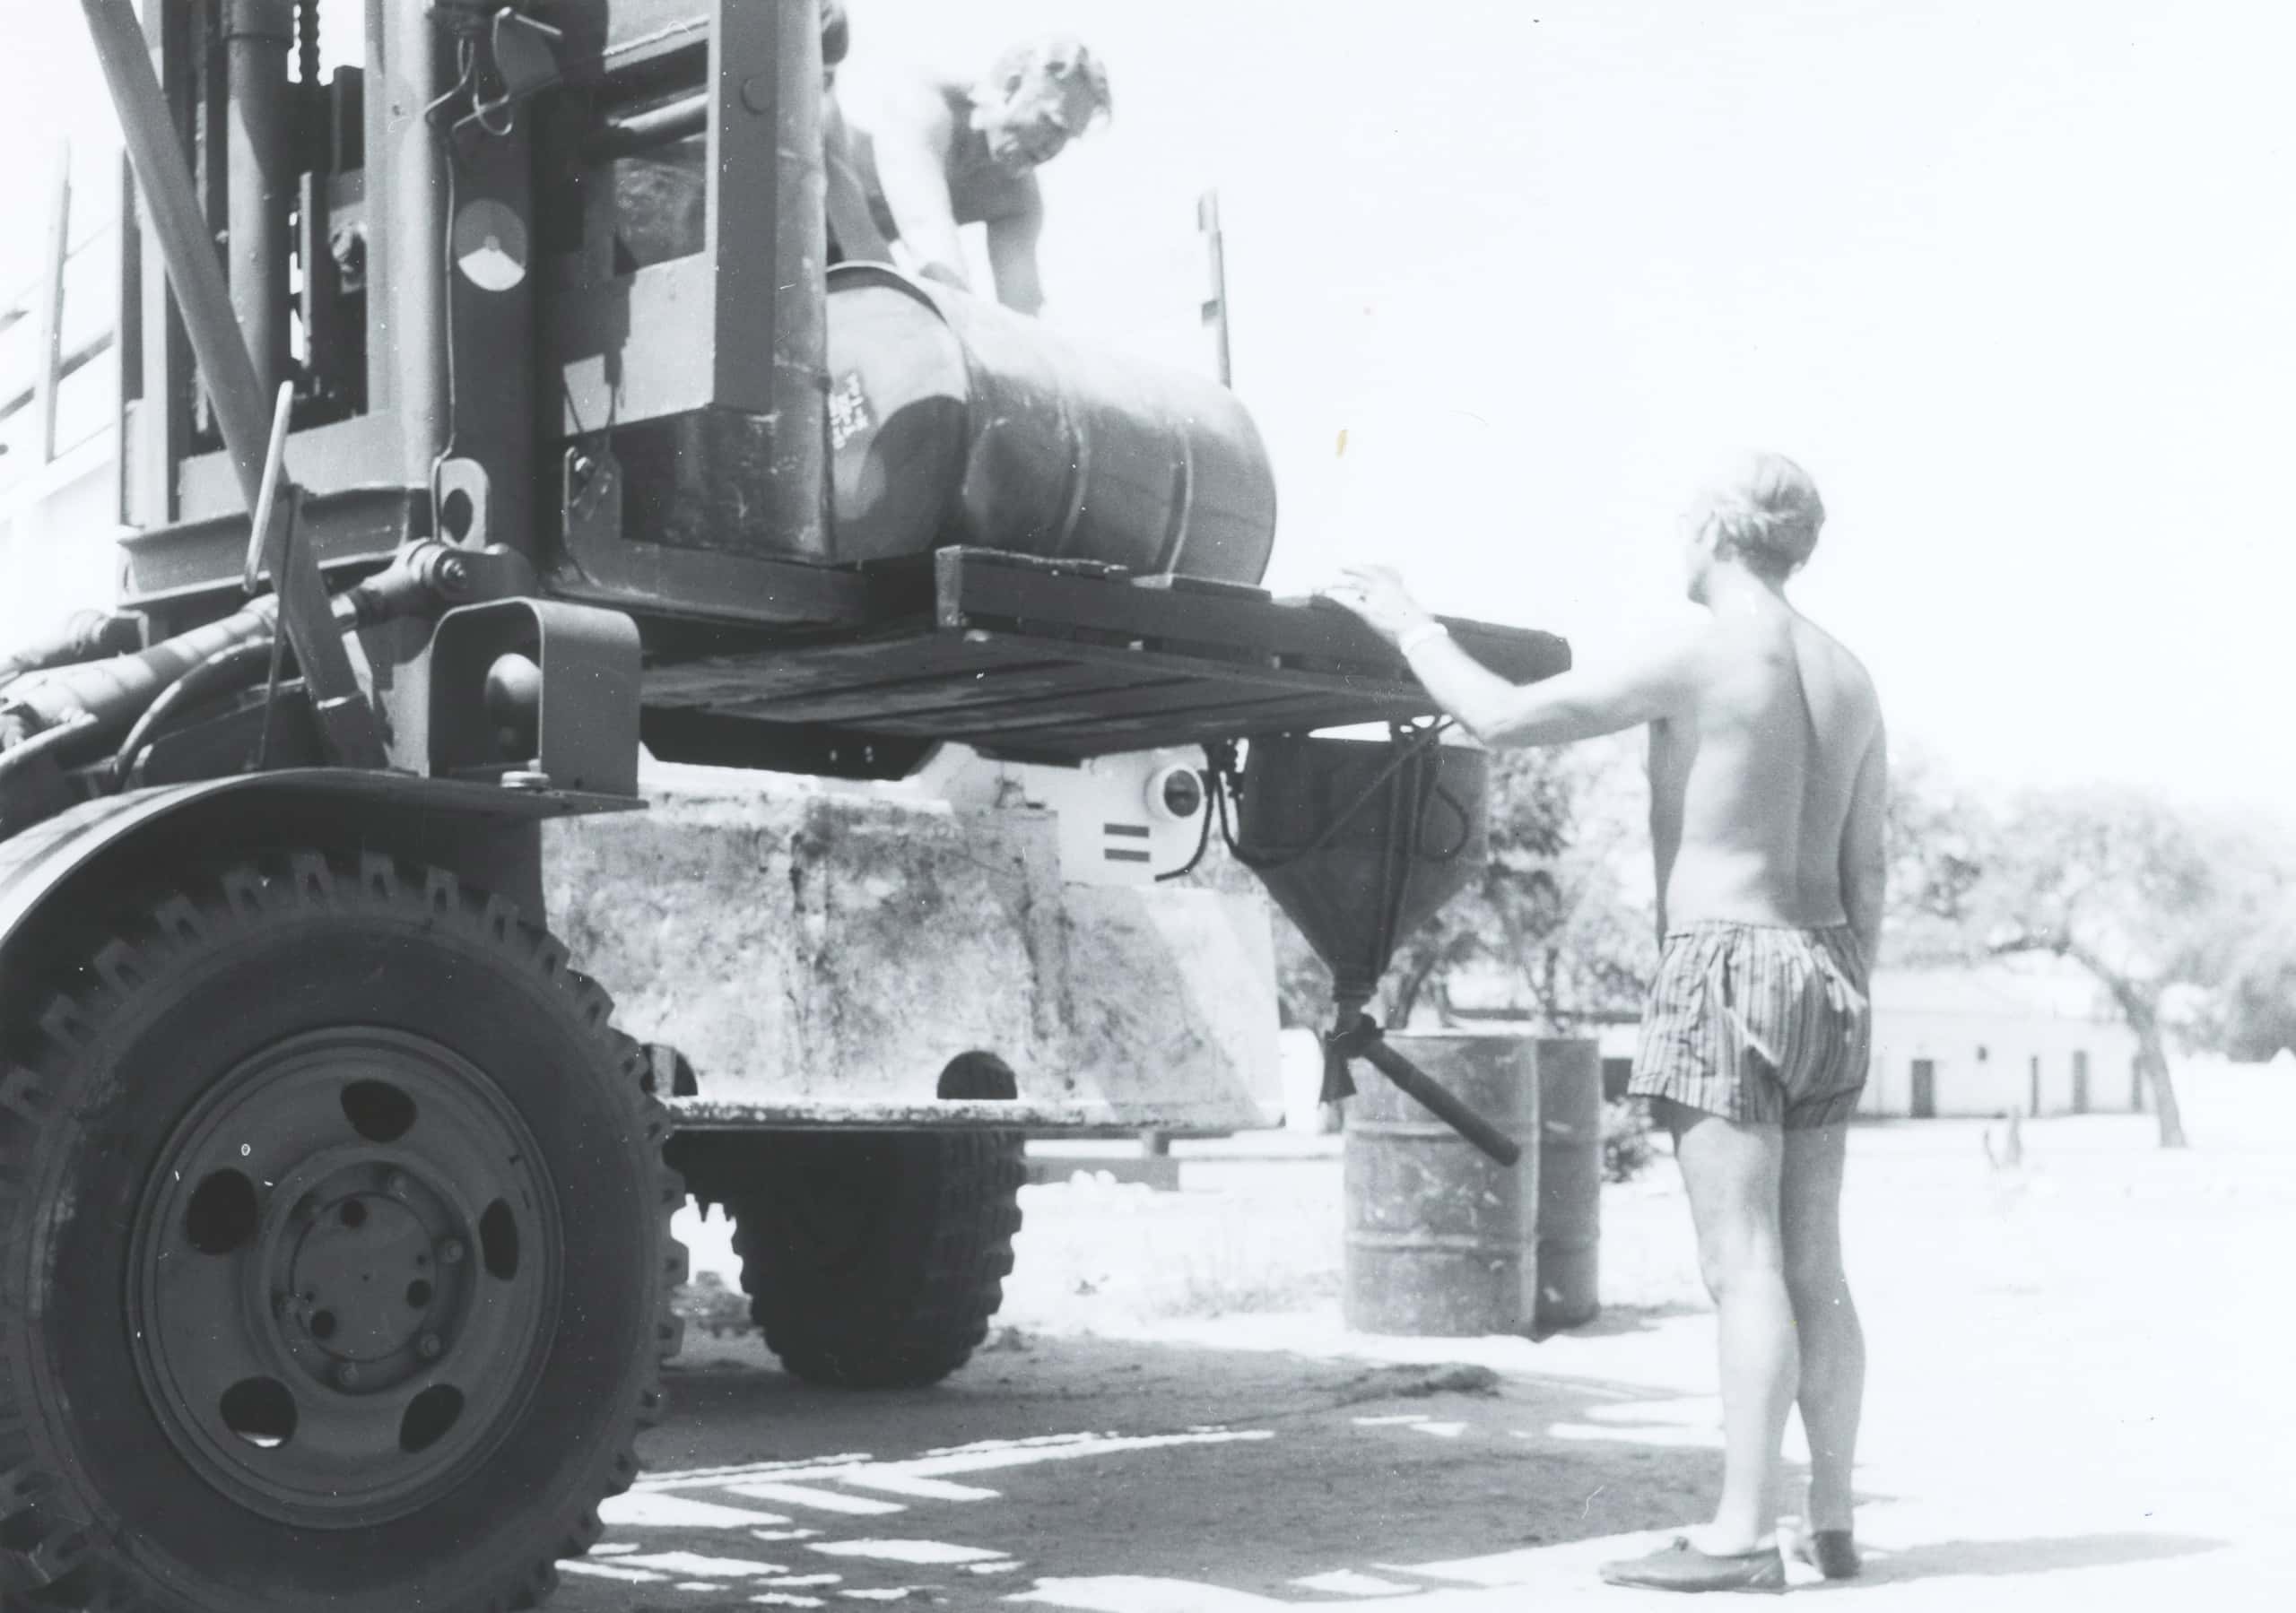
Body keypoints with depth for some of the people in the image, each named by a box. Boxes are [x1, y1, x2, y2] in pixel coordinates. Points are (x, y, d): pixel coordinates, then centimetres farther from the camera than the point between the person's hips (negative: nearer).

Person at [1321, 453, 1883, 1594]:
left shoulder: (1695, 658, -11)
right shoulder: (1847, 678, 12)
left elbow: (1501, 718, -12)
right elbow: (1865, 877, 15)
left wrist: (1406, 622, 2)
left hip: (1725, 966, -7)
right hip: (1821, 967, 7)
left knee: (1744, 1269, -8)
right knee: (1813, 1272, 10)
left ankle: (1742, 1535, -8)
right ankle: (1830, 1522, 14)